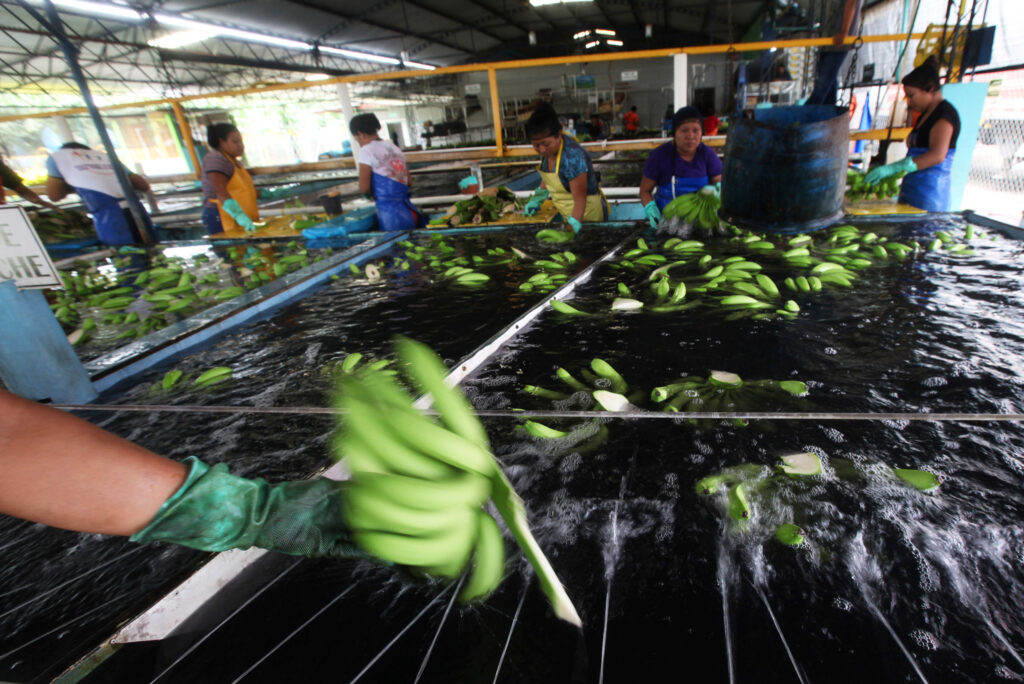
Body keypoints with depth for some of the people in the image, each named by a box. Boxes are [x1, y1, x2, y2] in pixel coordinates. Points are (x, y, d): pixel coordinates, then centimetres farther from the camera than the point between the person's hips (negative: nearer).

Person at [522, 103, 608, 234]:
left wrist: (574, 224, -40)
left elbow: (580, 198, -31)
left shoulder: (572, 156, -31)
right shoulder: (547, 150, -6)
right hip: (568, 215, 8)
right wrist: (536, 200, 10)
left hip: (588, 214, -8)